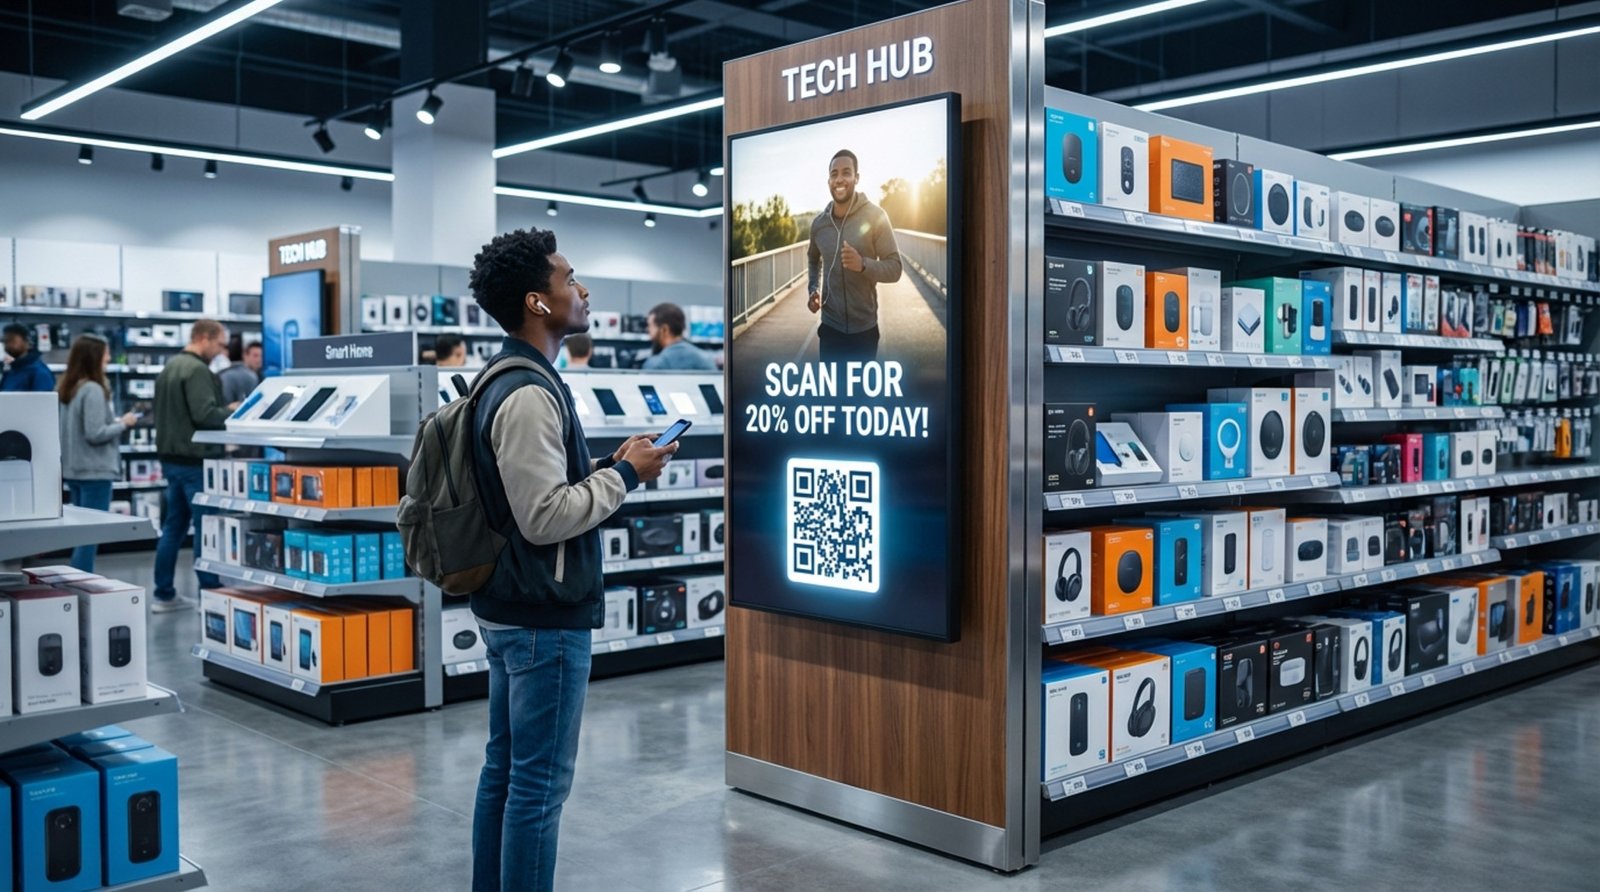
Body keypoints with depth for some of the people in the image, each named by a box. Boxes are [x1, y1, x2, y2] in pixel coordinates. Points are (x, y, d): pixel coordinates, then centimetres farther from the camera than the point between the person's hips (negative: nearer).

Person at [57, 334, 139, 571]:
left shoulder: (66, 388, 11)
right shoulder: (93, 390, -17)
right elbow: (95, 433, -21)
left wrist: (115, 421, 12)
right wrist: (123, 423, -7)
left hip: (74, 469, 9)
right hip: (94, 471, -9)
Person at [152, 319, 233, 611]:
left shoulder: (170, 366, 15)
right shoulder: (197, 370, -16)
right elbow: (205, 414, -24)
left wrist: (224, 411, 13)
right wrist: (231, 411, -7)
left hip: (172, 458, 10)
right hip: (195, 459, -10)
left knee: (173, 526, 13)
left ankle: (163, 595, 17)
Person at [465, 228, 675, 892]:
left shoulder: (505, 383, 11)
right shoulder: (529, 394, -20)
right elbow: (545, 517, -24)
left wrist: (608, 465, 8)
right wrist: (626, 475, -14)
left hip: (509, 610, 10)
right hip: (545, 619, -10)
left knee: (504, 770, 17)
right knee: (540, 784, -1)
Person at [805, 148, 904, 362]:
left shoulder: (875, 217, -10)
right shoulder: (819, 223, 2)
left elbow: (894, 268, -10)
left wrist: (863, 264, -29)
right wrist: (813, 290, 6)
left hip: (864, 328, -3)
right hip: (830, 327, 3)